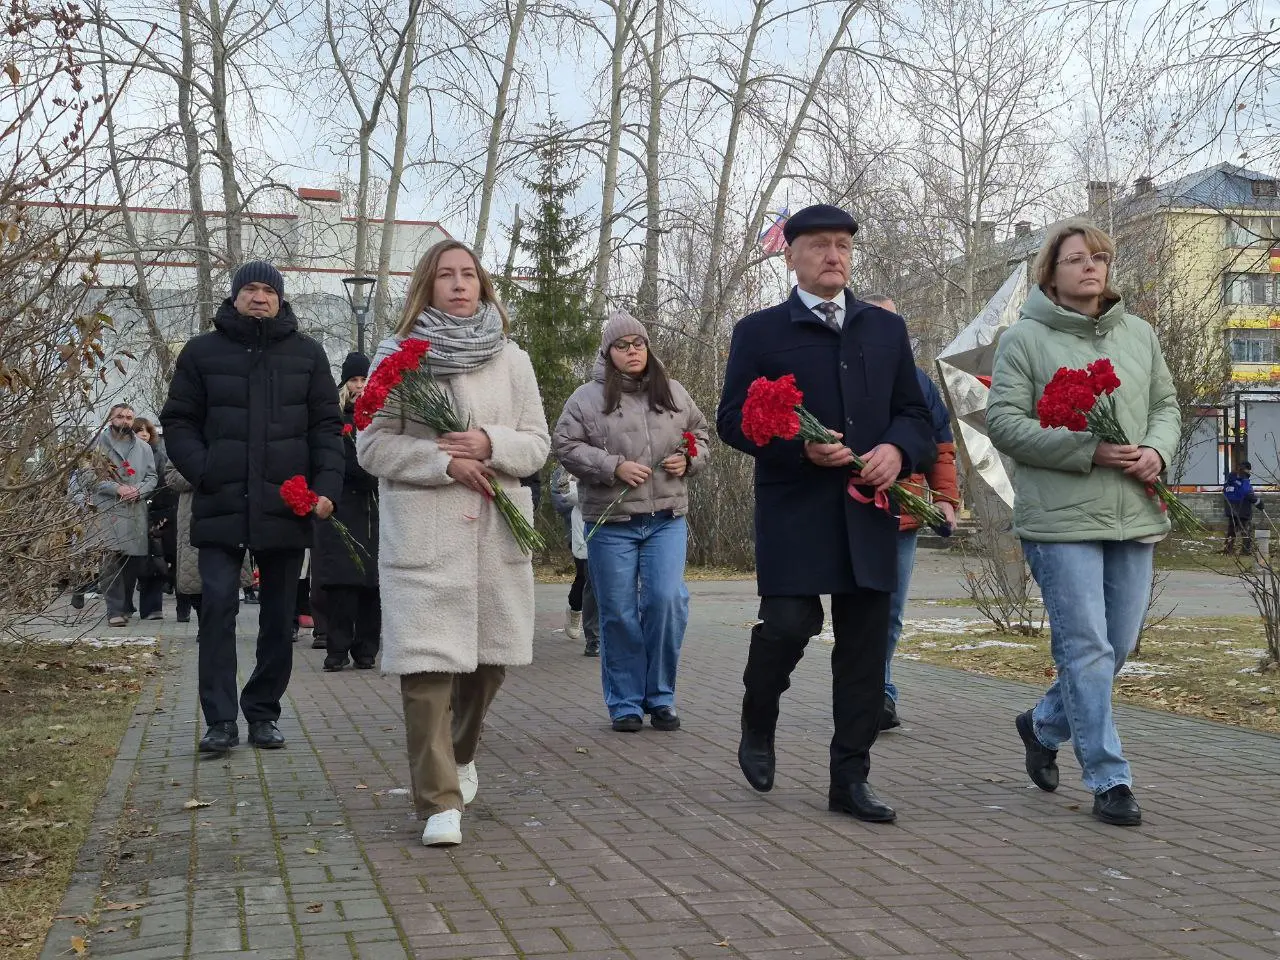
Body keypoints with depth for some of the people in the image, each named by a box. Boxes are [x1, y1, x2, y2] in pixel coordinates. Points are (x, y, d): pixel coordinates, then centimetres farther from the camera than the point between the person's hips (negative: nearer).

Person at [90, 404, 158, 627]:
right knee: (113, 559, -13)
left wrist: (139, 491, -7)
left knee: (134, 558, 4)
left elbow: (151, 477, 13)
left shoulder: (143, 448, 17)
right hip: (109, 509, -4)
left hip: (137, 510, 4)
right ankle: (116, 609, -13)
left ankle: (122, 604, 18)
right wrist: (117, 488, -14)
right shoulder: (99, 444, 5)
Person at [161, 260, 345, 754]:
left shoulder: (307, 353, 8)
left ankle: (264, 713, 19)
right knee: (218, 606, -10)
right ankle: (221, 719, -5)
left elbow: (326, 425, 6)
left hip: (286, 507, 1)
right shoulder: (203, 352, 6)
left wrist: (327, 485, -8)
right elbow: (179, 421, 6)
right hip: (221, 507, -1)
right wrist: (202, 471, -10)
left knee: (279, 616, 7)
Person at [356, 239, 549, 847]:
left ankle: (459, 754, 38)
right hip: (422, 532, -3)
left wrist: (492, 444, -12)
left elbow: (537, 444, 10)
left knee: (489, 658, 11)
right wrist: (446, 462, -14)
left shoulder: (511, 359, 12)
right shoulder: (397, 356, 3)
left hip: (498, 531, 4)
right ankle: (439, 802, -4)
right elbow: (371, 444, -1)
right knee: (428, 664, -9)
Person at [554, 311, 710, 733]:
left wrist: (688, 459, -1)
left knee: (667, 601, -9)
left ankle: (660, 697, 8)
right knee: (619, 613, 3)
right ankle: (624, 703, 16)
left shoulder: (674, 393, 11)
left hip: (667, 519, 2)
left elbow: (700, 434, 20)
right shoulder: (588, 398, 1)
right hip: (611, 523, -2)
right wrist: (614, 467, -13)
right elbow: (564, 445, -4)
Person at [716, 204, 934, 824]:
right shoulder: (759, 331, 5)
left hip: (869, 513, 4)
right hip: (793, 511, -3)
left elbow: (914, 412, 14)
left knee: (864, 644, 3)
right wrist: (800, 446, -16)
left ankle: (850, 779, 13)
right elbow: (733, 420, 0)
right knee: (790, 624, -13)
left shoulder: (886, 328, 15)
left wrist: (897, 450, -8)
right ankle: (758, 726, 18)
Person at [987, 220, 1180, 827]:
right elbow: (1004, 423, -9)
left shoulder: (1139, 334, 14)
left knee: (1118, 647, 11)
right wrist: (1089, 451, -17)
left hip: (1135, 519, 6)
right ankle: (1109, 781, 4)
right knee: (1087, 649, -5)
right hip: (1061, 519, -6)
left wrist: (1157, 451, -4)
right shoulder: (1024, 339, -2)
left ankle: (1044, 725, 35)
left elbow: (1166, 405, 19)